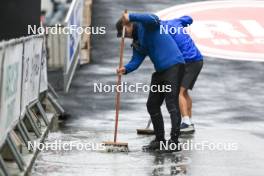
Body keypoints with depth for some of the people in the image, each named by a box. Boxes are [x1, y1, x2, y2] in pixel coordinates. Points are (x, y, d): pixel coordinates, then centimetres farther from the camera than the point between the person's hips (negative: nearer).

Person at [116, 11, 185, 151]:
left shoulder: (146, 25, -3)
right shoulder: (137, 43, 18)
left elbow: (152, 20, -28)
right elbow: (136, 61, 6)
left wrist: (130, 17, -24)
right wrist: (126, 69, -15)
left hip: (174, 66, -10)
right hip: (160, 70, 10)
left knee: (171, 103, -14)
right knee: (152, 105, 11)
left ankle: (174, 141, -16)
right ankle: (160, 140, 20)